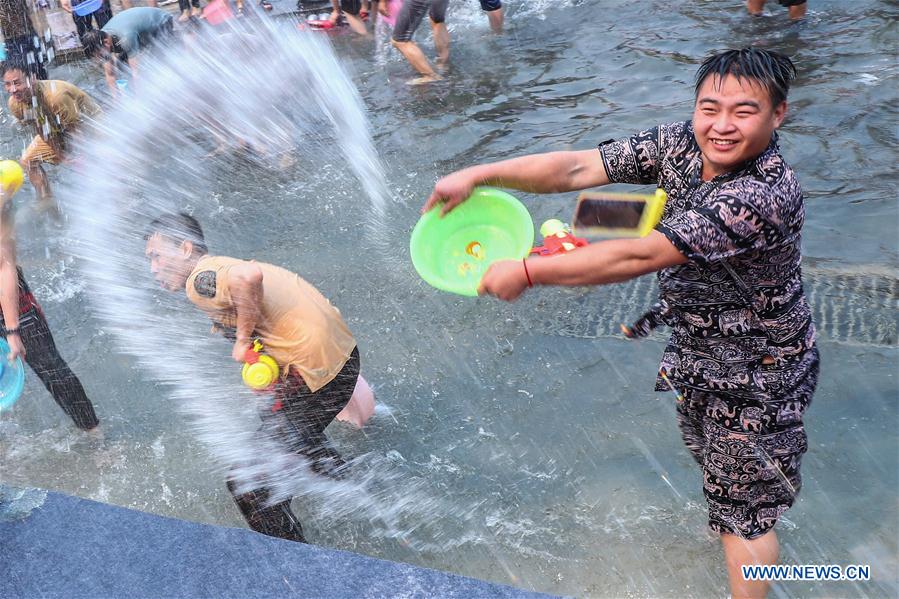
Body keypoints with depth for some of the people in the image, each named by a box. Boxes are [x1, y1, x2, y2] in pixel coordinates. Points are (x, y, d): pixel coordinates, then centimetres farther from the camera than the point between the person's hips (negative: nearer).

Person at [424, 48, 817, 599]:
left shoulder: (764, 195, -38)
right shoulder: (682, 144, -14)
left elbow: (639, 256, -41)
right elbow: (578, 168, -15)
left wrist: (527, 272, -37)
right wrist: (478, 175, -23)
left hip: (755, 372, -8)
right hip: (701, 346, 8)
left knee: (744, 508, 10)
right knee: (706, 448, 32)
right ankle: (737, 516, 62)